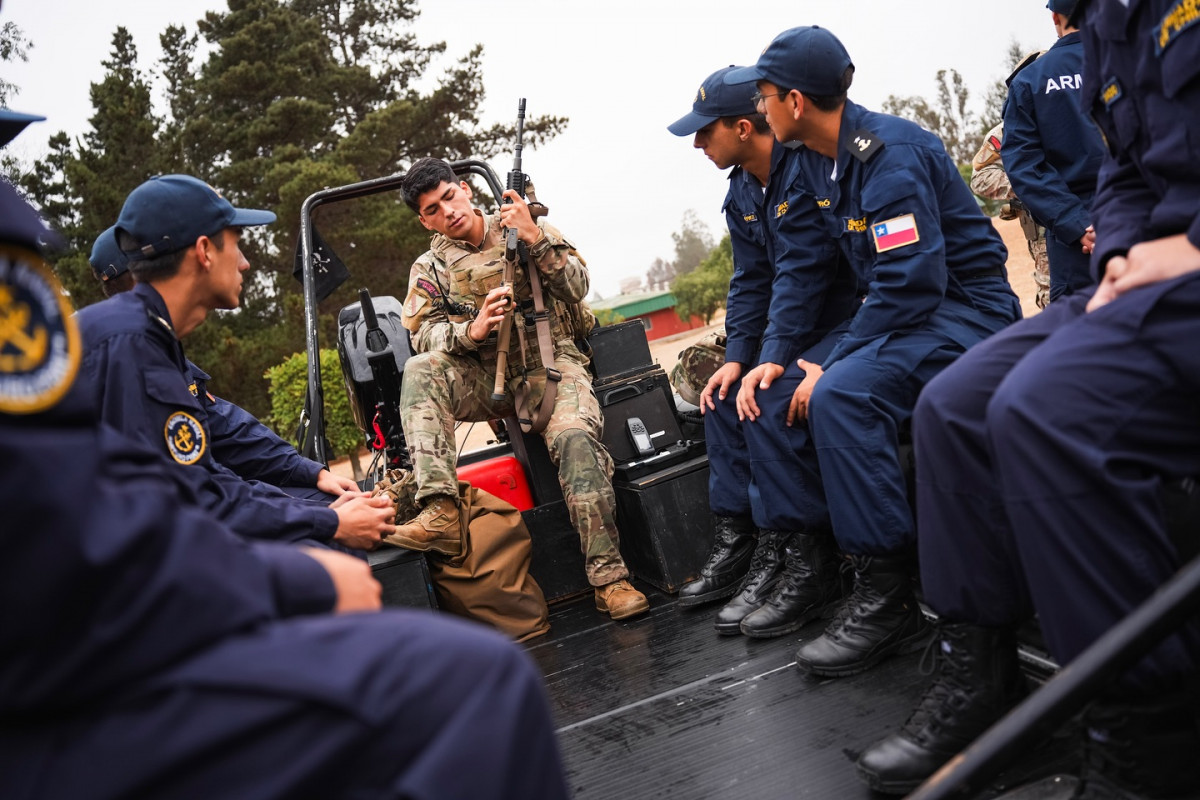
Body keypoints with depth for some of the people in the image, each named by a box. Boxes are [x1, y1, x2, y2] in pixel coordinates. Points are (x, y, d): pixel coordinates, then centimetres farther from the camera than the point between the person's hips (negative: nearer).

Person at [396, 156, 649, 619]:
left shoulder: (533, 229, 10)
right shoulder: (429, 269, 12)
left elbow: (577, 288, 0)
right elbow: (424, 335, -2)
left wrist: (534, 238, -13)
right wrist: (472, 330, -22)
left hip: (551, 365, -1)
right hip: (486, 380, 2)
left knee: (575, 434, -32)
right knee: (420, 371, -28)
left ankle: (608, 578, -29)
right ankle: (440, 510, -41)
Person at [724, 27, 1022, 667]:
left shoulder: (890, 153, -20)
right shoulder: (815, 161, 7)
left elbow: (912, 282, -26)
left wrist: (832, 366, -22)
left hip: (964, 307, -9)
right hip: (891, 314, 9)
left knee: (842, 395, -33)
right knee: (770, 402, -2)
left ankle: (888, 596, -24)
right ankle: (822, 559, 5)